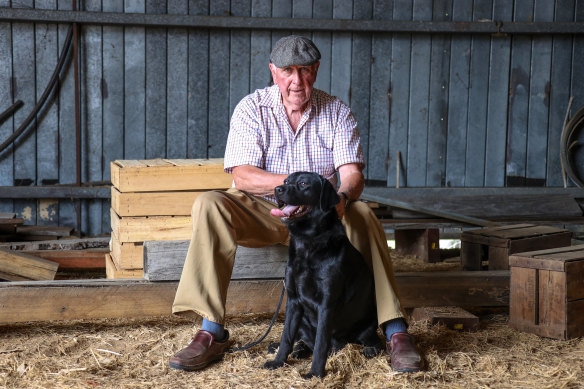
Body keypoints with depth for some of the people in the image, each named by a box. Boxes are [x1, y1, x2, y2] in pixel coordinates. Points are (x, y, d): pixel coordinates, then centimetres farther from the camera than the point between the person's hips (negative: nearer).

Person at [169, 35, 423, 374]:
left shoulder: (337, 112, -1)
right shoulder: (252, 109, -5)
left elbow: (353, 174, -11)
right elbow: (242, 176, -16)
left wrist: (343, 197, -37)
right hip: (260, 211, 0)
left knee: (362, 214, -30)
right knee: (209, 206, -29)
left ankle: (396, 332, -28)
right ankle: (212, 333, -31)